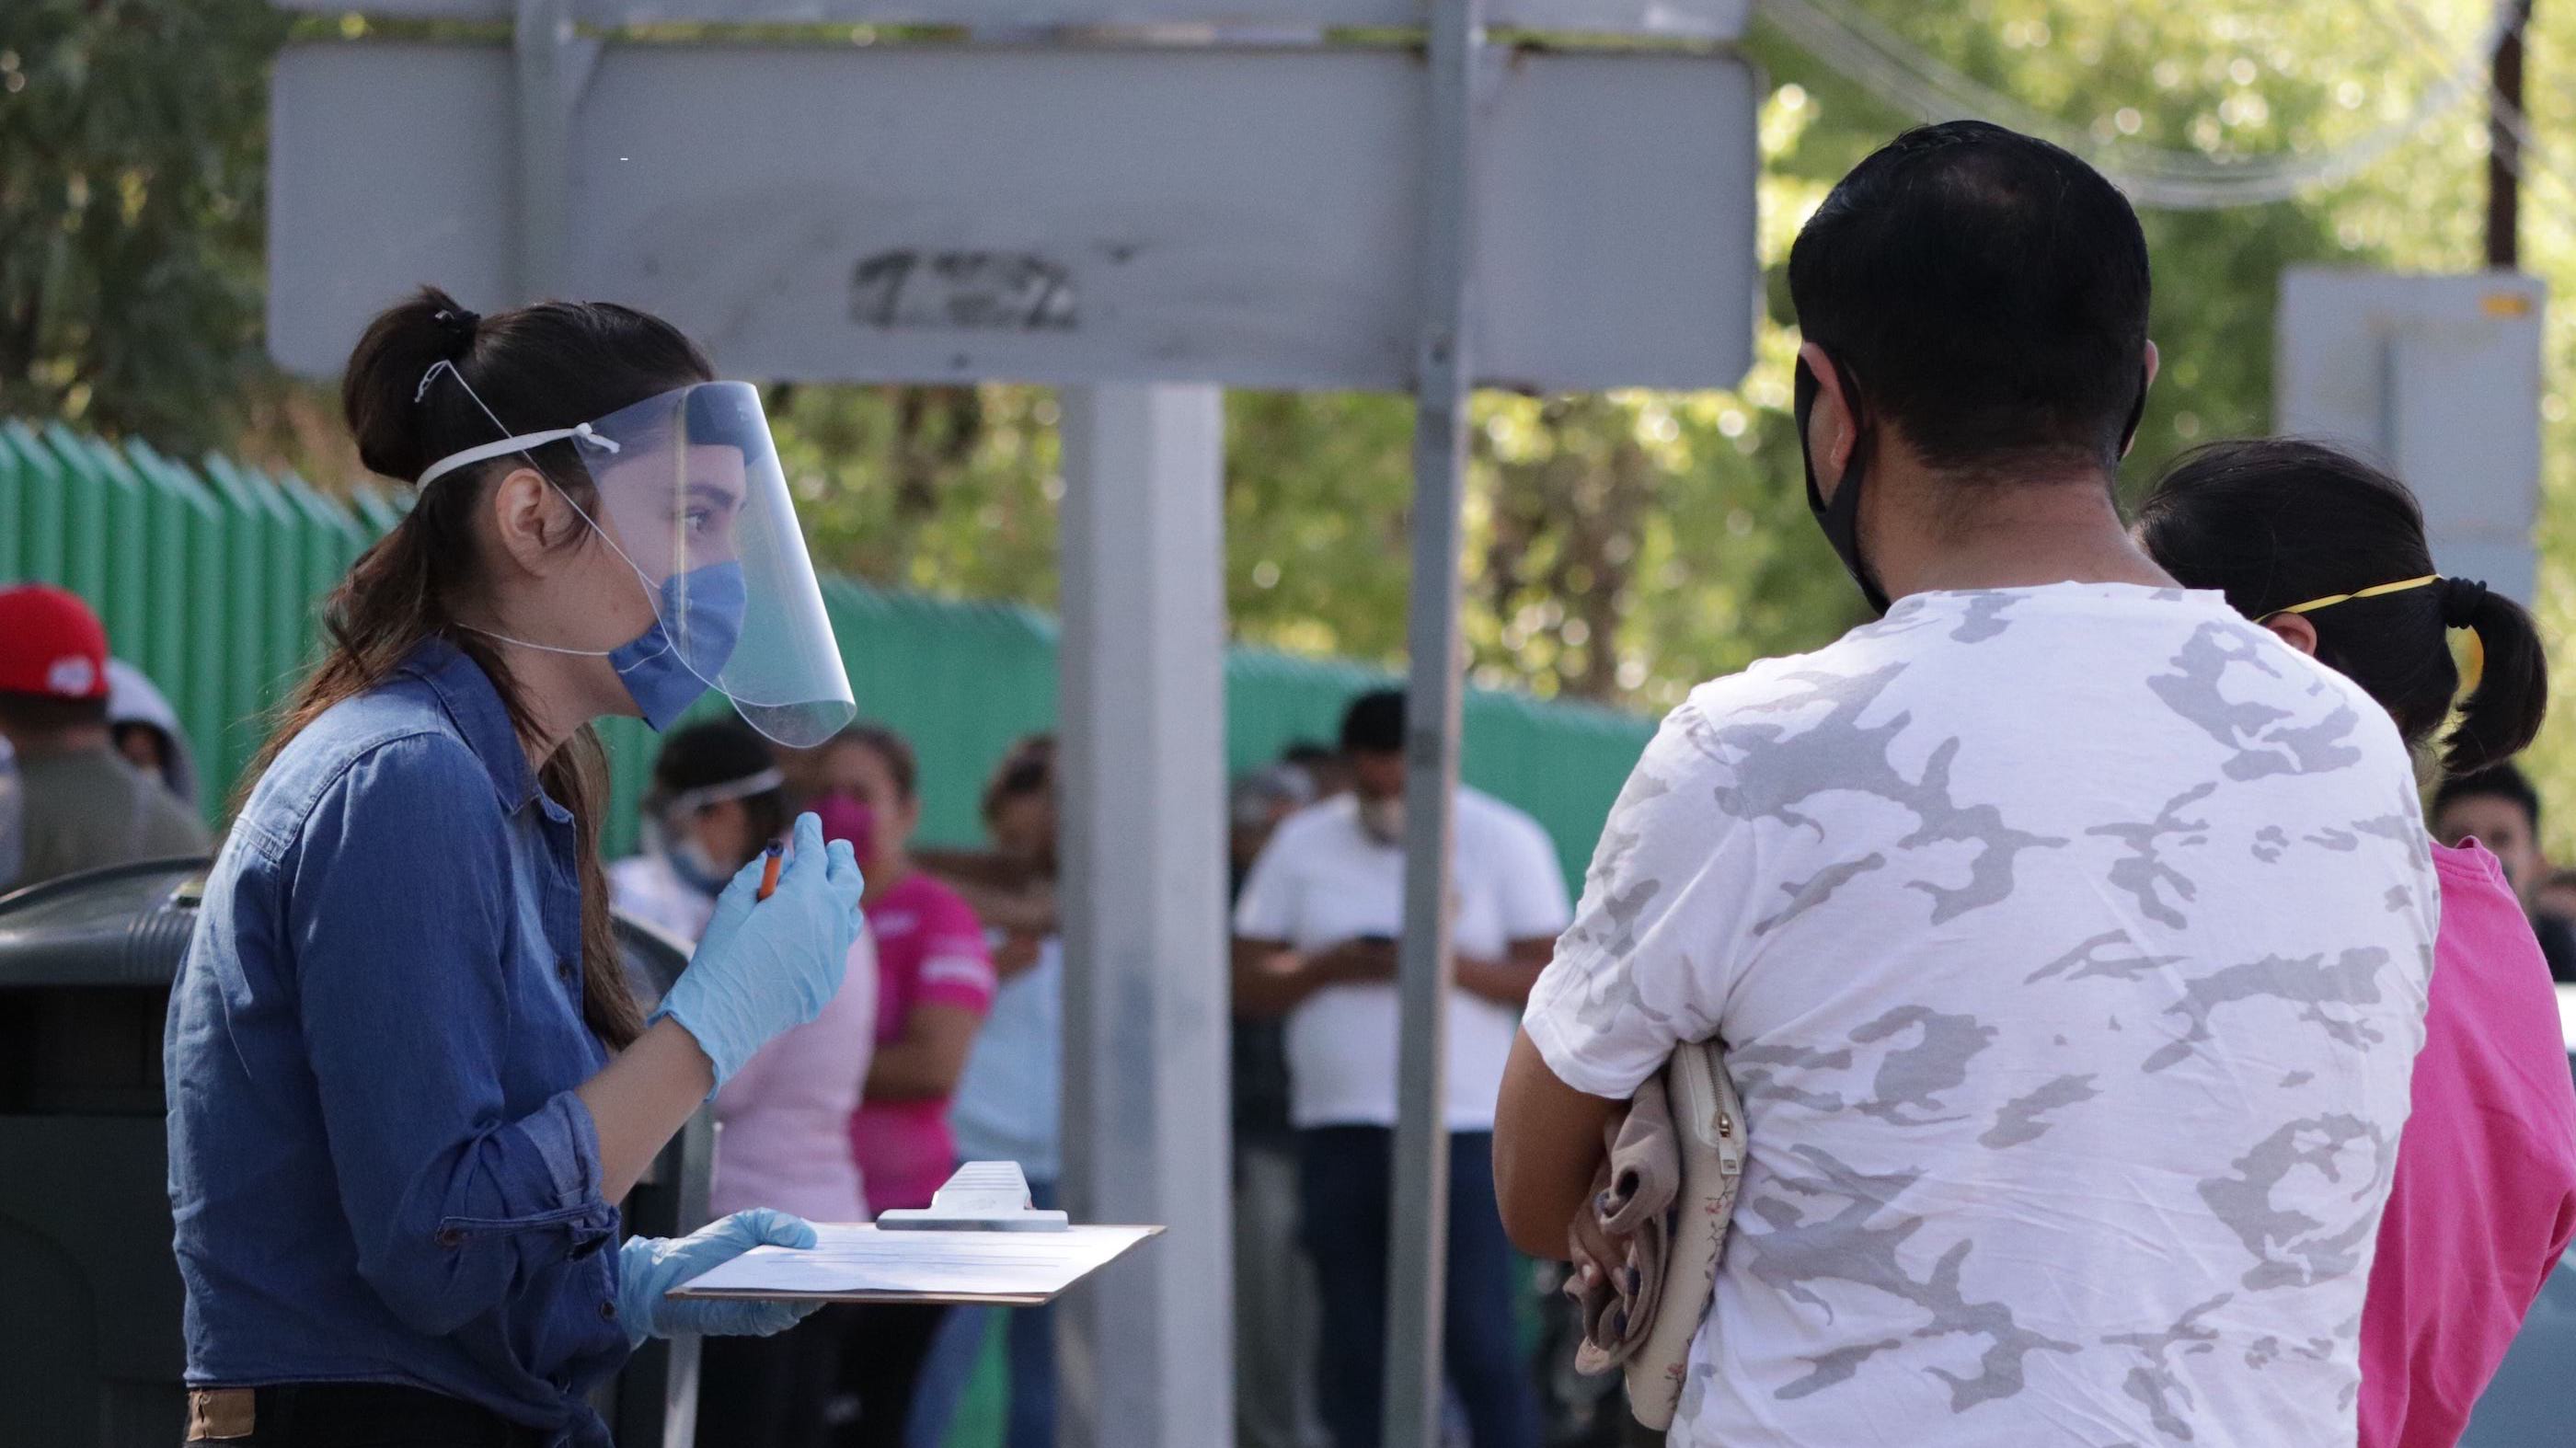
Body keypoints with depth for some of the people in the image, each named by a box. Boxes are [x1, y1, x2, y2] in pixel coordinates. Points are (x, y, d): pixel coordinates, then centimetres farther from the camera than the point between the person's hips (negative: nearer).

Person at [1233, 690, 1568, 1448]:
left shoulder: (1504, 841, 2)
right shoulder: (1304, 845, 9)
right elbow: (1246, 985, 8)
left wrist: (1452, 965, -19)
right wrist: (1329, 967, -11)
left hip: (1462, 1130, -3)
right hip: (1338, 1129, 3)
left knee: (1480, 1345, -8)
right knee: (1353, 1350, 5)